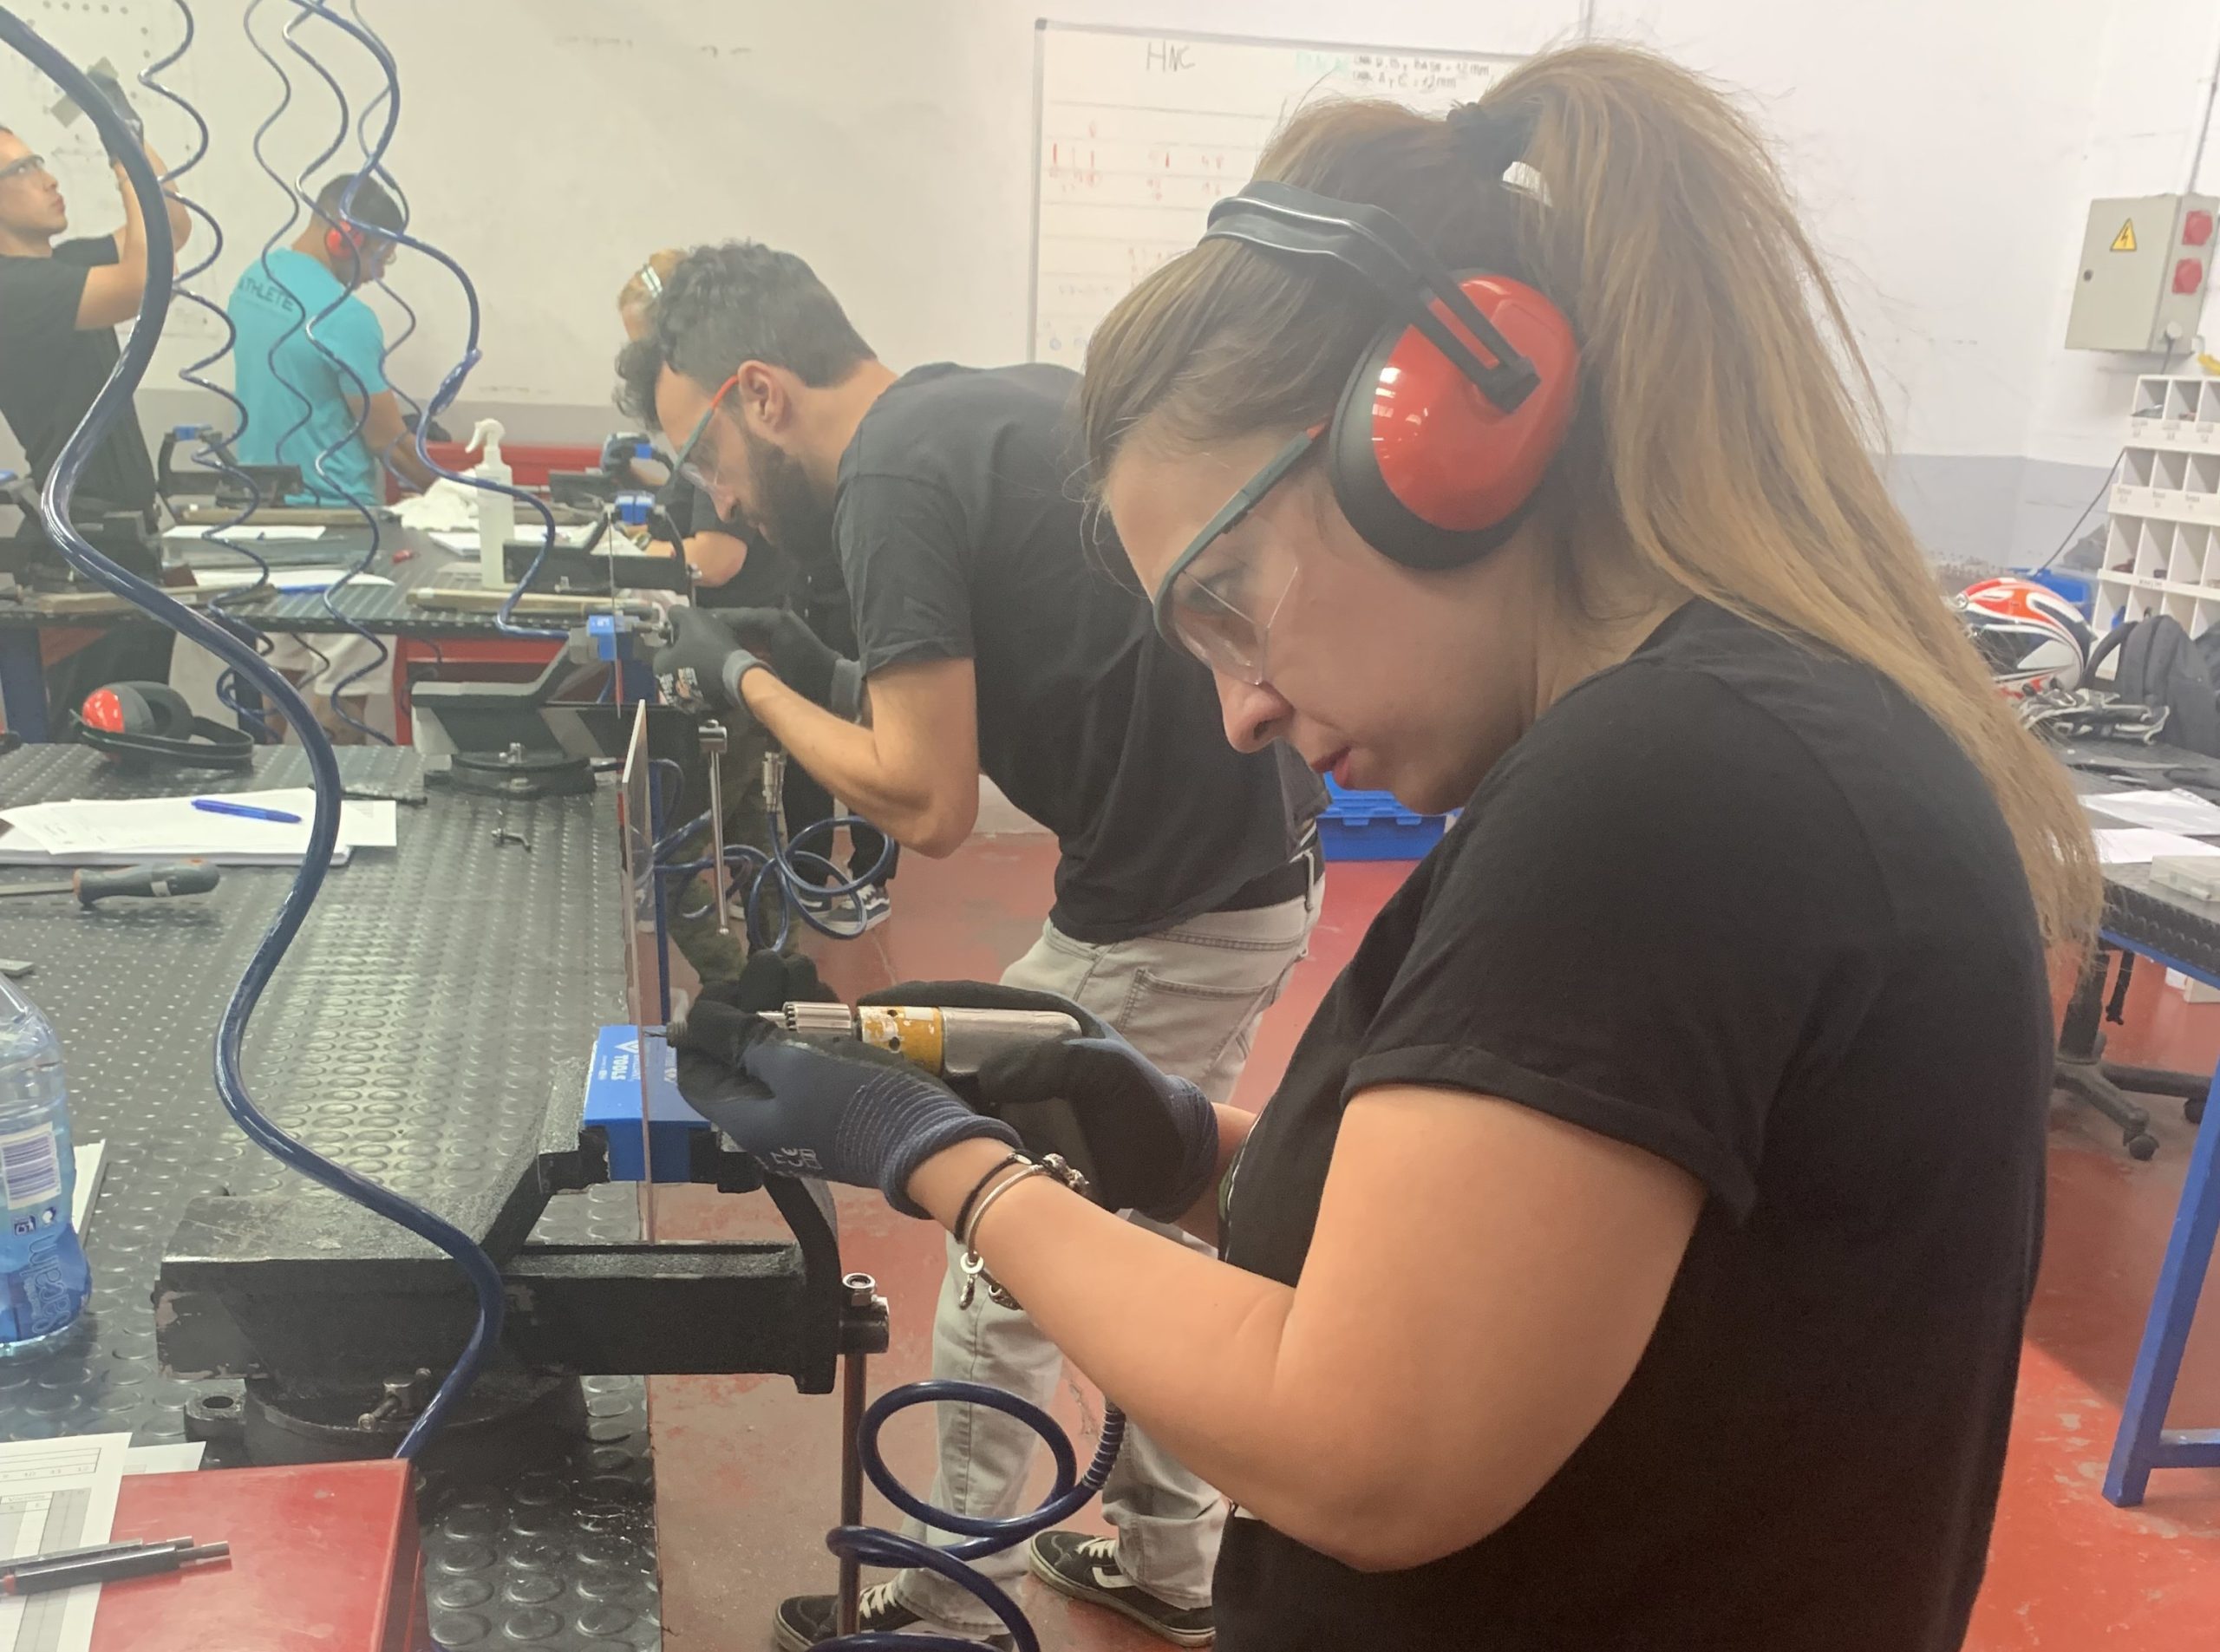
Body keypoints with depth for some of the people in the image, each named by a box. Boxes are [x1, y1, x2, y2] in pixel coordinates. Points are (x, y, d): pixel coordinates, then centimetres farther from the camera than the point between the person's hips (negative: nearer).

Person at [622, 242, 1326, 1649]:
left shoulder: (893, 480, -15)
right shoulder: (1009, 397, 11)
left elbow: (930, 804, -18)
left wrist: (752, 678, -3)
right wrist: (830, 671, 10)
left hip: (1167, 919, -9)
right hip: (1265, 867, 9)